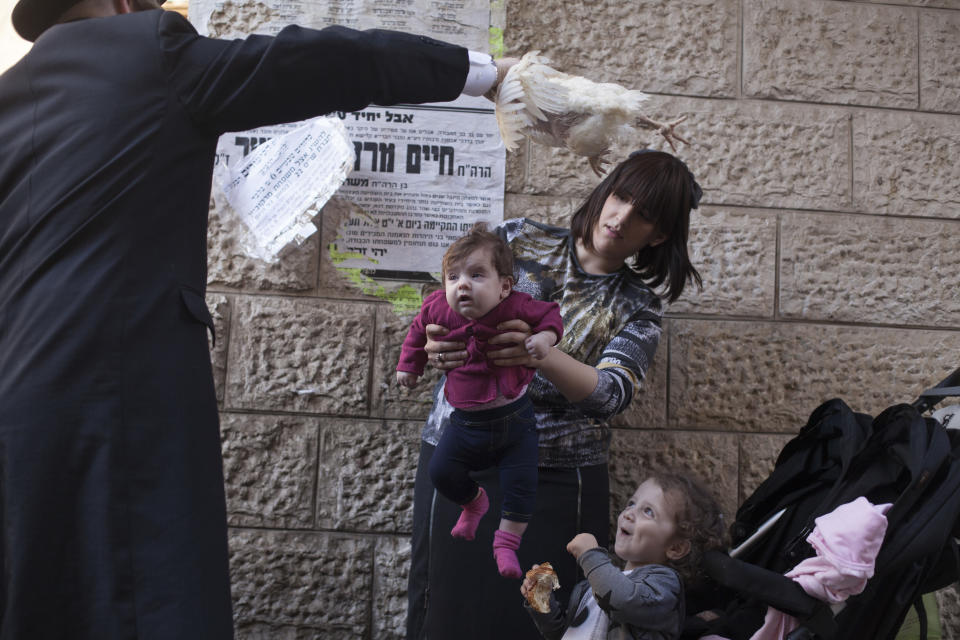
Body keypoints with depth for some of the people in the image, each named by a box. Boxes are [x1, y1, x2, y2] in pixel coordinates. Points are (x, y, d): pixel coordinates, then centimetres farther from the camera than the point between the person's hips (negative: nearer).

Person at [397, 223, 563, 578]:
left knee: (521, 484, -3)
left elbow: (549, 313, -5)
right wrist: (409, 364, 16)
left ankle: (506, 543, 20)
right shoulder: (438, 308, -12)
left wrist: (546, 336, -25)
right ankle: (473, 503, 35)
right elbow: (419, 330, 10)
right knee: (442, 472, 3)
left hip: (515, 419, -2)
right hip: (466, 421, 2)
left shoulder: (515, 307, -20)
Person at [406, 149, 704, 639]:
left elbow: (611, 392, -12)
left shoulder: (638, 308, 4)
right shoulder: (519, 239, 5)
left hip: (557, 482, 0)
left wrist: (540, 355, -32)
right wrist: (436, 343, -19)